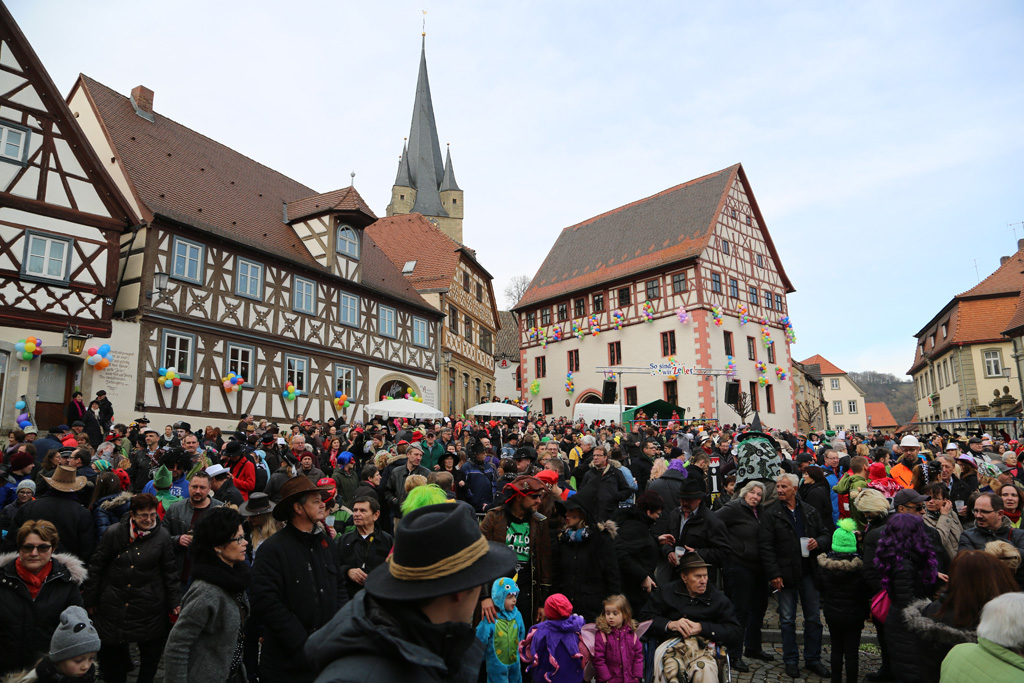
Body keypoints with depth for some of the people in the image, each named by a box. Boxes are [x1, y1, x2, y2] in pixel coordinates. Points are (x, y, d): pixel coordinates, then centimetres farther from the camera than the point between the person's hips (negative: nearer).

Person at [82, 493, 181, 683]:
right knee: (112, 652, 12)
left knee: (151, 650, 10)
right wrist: (90, 599, 4)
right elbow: (96, 567, 2)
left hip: (149, 608, 0)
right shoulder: (114, 533, -5)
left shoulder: (163, 536, -5)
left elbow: (169, 572, 1)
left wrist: (175, 602, 1)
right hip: (113, 605, 0)